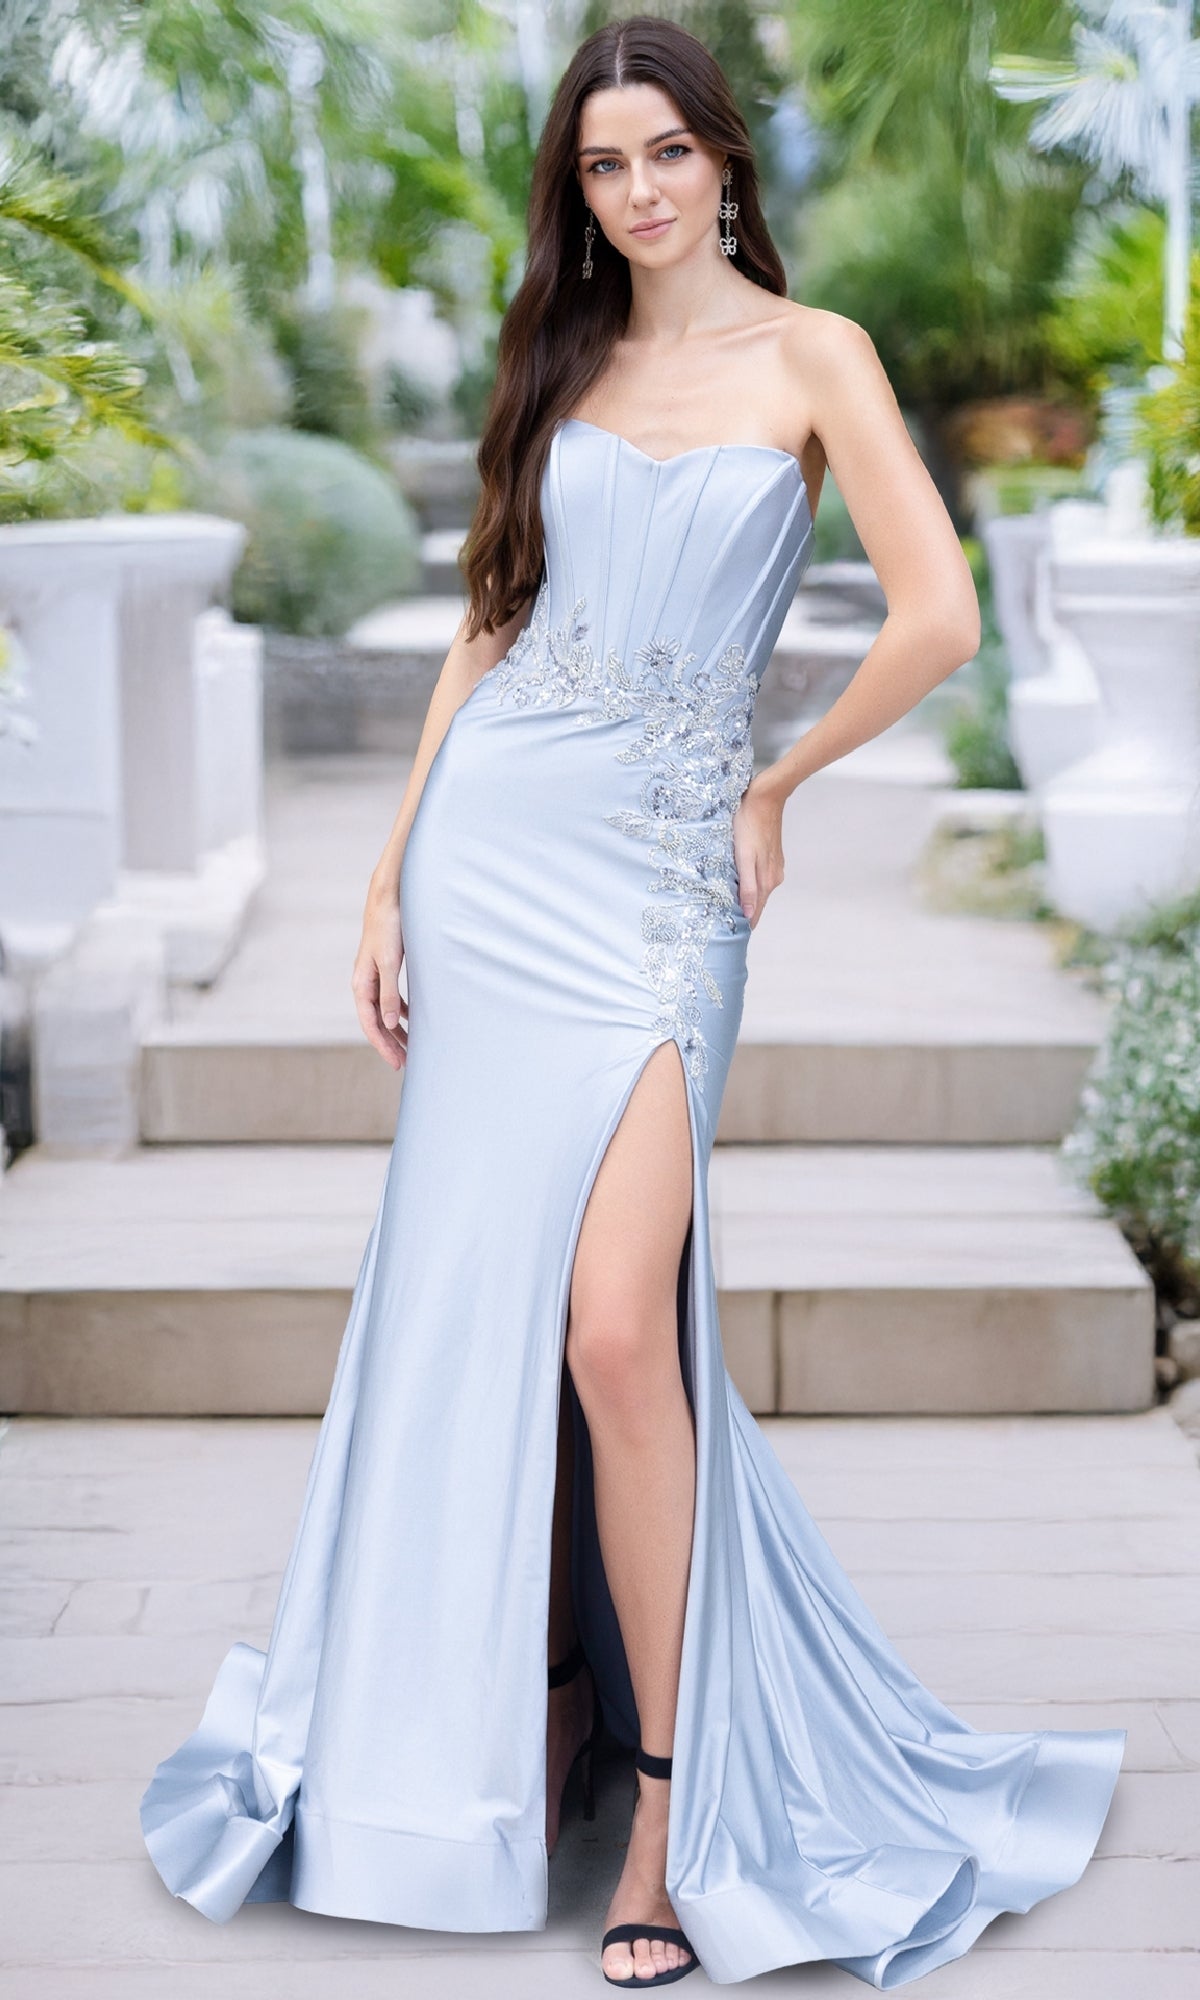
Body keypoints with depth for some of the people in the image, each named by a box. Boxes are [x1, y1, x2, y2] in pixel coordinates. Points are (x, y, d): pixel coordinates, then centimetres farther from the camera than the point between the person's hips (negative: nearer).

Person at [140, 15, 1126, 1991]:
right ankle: (534, 1690, 23)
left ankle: (674, 1799, -3)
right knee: (479, 1297, 5)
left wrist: (775, 785, 1)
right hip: (491, 851, 4)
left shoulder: (809, 353, 0)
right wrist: (394, 875, 8)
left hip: (658, 882, -4)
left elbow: (941, 619, -9)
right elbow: (489, 627, 13)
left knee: (613, 1327, -13)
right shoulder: (560, 360, 13)